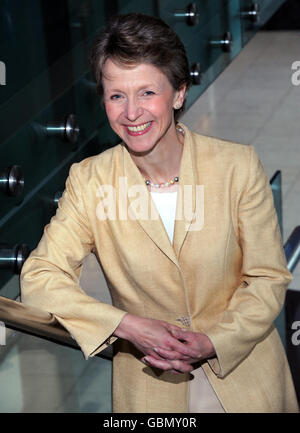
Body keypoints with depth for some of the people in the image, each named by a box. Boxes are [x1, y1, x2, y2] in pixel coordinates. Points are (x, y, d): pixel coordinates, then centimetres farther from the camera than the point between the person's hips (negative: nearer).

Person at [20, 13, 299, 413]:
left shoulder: (238, 166, -13)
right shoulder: (88, 181, -11)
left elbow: (268, 279, -6)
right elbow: (39, 278, -13)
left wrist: (212, 342, -21)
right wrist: (129, 326, -24)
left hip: (245, 378, 0)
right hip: (149, 387, 0)